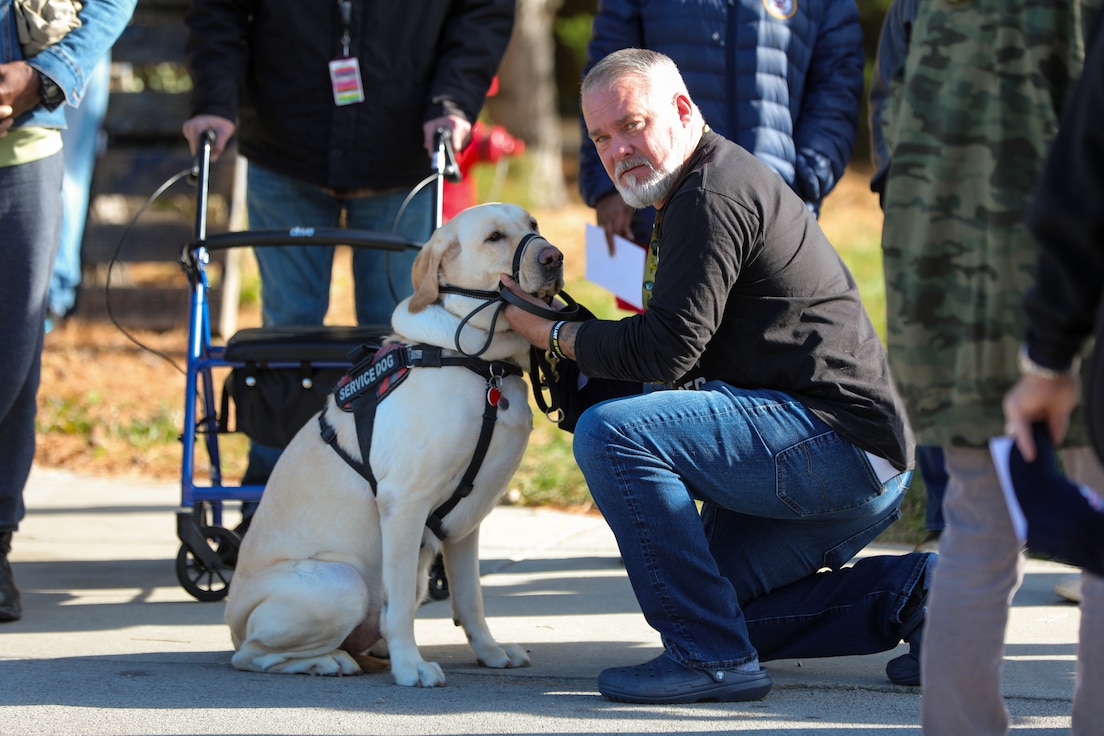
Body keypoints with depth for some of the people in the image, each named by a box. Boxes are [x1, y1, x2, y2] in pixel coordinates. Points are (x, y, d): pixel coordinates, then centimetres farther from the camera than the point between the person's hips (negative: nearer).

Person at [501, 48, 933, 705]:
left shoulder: (713, 196, -13)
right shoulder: (729, 177, 22)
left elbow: (665, 351, -17)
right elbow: (685, 350, 26)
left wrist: (554, 335, -4)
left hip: (841, 443, -11)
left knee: (611, 433, -21)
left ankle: (712, 656, -17)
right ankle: (907, 594, 14)